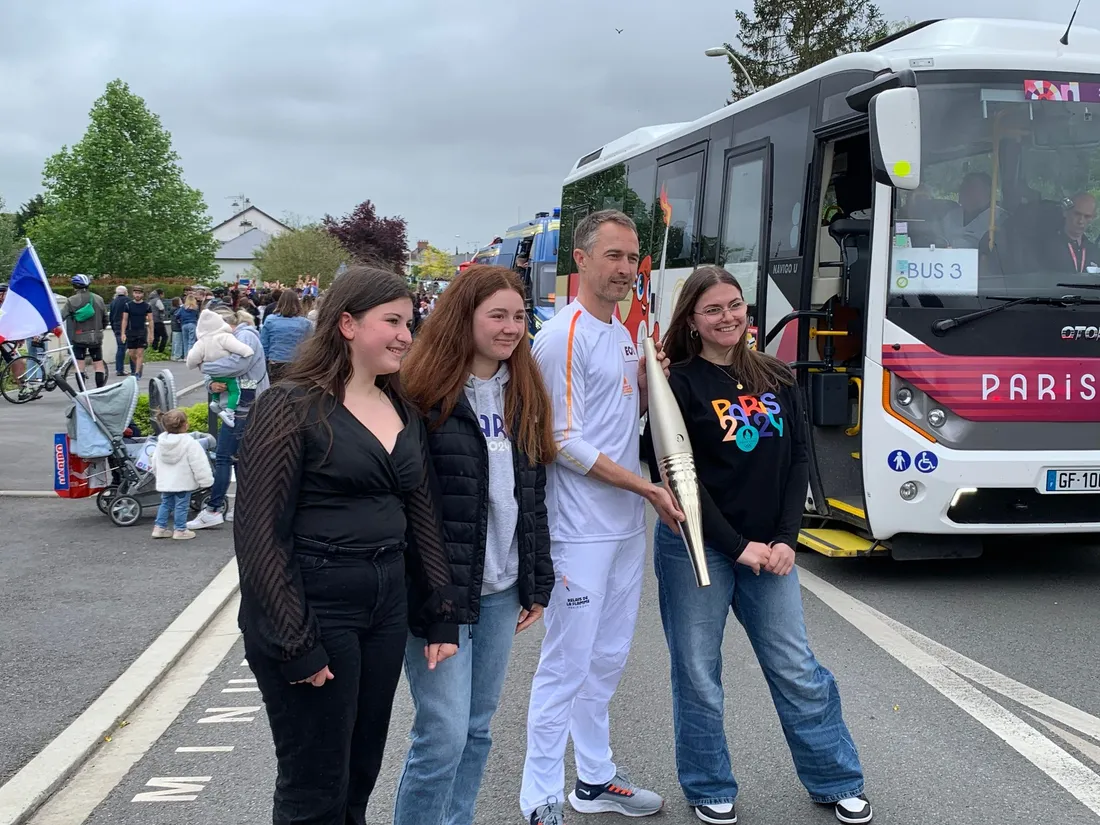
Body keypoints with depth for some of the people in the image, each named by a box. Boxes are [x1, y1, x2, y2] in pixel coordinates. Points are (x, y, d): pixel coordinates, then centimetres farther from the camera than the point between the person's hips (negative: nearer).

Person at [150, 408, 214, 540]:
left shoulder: (161, 441, 4)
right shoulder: (189, 443, -17)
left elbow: (154, 463, 14)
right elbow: (199, 464, -16)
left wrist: (159, 475, 28)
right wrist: (205, 481, -9)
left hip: (165, 482, 6)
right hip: (183, 482, -6)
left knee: (166, 503, 18)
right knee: (181, 505, 3)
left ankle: (160, 527, 18)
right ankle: (180, 530, 7)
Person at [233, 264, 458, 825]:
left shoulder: (403, 411, 10)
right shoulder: (293, 406, -11)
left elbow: (423, 518, 15)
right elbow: (258, 532, -14)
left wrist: (440, 617, 9)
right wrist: (295, 644, -17)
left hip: (386, 606, 7)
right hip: (313, 607, -7)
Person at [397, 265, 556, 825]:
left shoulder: (524, 394, 9)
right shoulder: (426, 392, -12)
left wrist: (539, 584, 13)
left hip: (502, 590, 7)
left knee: (477, 729, 14)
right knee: (443, 734, -4)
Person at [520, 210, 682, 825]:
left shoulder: (623, 333, 13)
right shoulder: (565, 336, -14)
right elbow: (566, 442, -18)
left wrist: (648, 375, 1)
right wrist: (648, 487, -16)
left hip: (628, 528, 9)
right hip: (581, 534, -9)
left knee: (608, 659, 18)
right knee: (567, 665, -3)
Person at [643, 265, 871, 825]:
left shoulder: (777, 379, 7)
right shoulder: (678, 385, -7)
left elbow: (798, 461, 6)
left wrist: (784, 539, -5)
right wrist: (736, 545, -13)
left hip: (768, 549, 4)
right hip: (695, 549, -3)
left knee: (797, 670, 8)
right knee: (698, 674, 6)